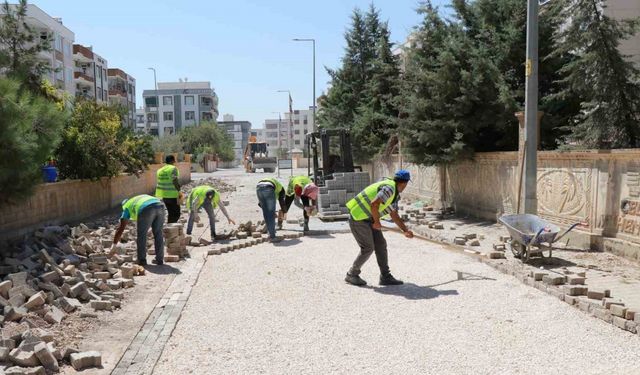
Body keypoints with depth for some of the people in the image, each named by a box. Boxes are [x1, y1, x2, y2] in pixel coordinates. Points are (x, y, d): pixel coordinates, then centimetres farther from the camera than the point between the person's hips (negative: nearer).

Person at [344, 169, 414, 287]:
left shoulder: (394, 194, 14)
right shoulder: (389, 188, -20)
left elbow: (394, 215, 20)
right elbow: (374, 204, -30)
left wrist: (406, 230, 15)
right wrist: (377, 222, -17)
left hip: (368, 219, 10)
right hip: (358, 217, -10)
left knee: (381, 245, 6)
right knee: (367, 248, -4)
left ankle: (385, 277, 11)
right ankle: (352, 275, 11)